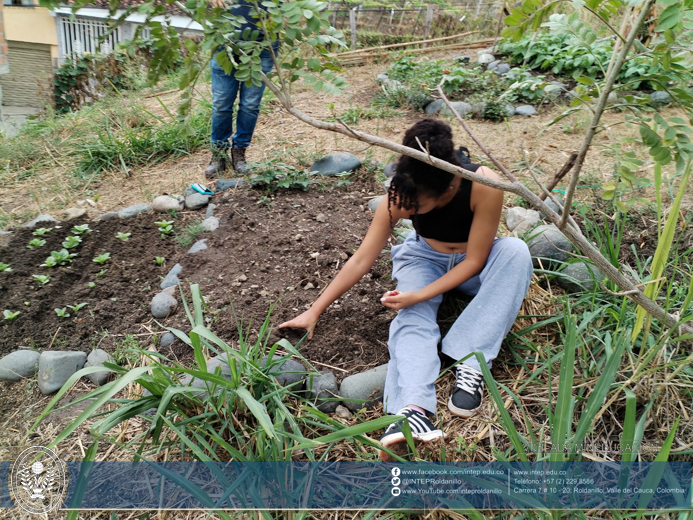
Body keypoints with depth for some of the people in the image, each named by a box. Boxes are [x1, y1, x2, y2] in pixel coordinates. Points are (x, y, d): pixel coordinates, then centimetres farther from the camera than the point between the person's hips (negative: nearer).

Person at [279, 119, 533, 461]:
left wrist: (419, 296, -32)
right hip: (424, 257, 1)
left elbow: (474, 260, -24)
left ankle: (472, 363, -35)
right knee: (412, 320, -30)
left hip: (473, 264, 0)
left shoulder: (483, 185, -33)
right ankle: (413, 408, -50)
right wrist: (314, 311, -17)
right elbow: (361, 260, -18)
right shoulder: (400, 197, -25)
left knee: (515, 251, -34)